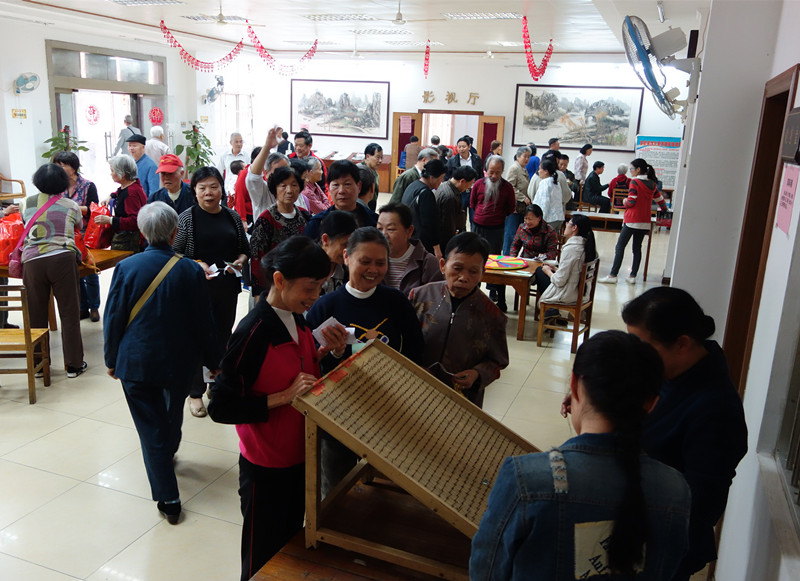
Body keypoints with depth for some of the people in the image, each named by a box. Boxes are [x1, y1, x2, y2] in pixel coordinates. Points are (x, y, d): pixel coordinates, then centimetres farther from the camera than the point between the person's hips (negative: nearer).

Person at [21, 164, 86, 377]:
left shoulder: (27, 203, 12)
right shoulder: (70, 206, 7)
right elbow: (79, 227, 23)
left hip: (32, 261, 2)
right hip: (62, 259, -2)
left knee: (36, 314, 11)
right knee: (69, 313, 4)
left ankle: (38, 363, 21)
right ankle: (73, 364, 9)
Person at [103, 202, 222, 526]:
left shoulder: (126, 268, -12)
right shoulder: (191, 271, -11)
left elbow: (113, 319, -5)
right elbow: (204, 323, -5)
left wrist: (112, 360, 10)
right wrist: (213, 361, 8)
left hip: (136, 362, -1)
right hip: (179, 362, 2)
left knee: (151, 427, 6)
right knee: (172, 413, 26)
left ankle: (168, 499, 9)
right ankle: (168, 456, 53)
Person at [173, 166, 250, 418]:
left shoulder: (232, 216, 7)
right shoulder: (187, 218, -4)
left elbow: (245, 248, 14)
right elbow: (174, 252, -5)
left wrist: (240, 261, -6)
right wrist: (196, 265, -20)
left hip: (227, 287, 4)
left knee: (223, 336, 13)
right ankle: (196, 392, 16)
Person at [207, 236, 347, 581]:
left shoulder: (298, 322, -2)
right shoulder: (253, 332, -25)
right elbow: (221, 407, -24)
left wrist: (326, 352, -9)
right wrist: (283, 397, -29)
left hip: (299, 458, 7)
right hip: (266, 467, -7)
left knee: (291, 548, 26)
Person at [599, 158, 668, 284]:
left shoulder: (634, 182, -9)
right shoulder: (652, 184, 10)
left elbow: (631, 202, -14)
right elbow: (660, 200, 18)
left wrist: (625, 201, 8)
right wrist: (664, 210, 36)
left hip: (632, 220, -6)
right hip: (645, 222, 7)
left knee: (620, 247, -2)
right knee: (637, 248, 11)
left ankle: (613, 275, -5)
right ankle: (632, 276, 11)